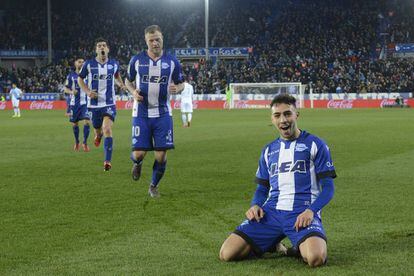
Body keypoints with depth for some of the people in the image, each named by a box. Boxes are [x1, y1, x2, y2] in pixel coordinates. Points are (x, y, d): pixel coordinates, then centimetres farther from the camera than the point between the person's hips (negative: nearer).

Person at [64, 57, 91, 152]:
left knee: (86, 122, -15)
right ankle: (76, 142, 29)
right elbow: (65, 88, 4)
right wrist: (71, 91, -16)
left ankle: (85, 143, -4)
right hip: (74, 103, 1)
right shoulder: (71, 75, 4)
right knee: (74, 123, 9)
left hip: (85, 102, -1)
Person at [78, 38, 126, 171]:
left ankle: (107, 161, -18)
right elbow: (80, 79, 8)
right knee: (97, 129, 14)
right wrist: (88, 91, -8)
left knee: (107, 130, -19)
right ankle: (98, 135, 55)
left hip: (109, 103, -1)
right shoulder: (88, 64, -4)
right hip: (94, 104, 1)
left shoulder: (114, 64, 1)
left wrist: (121, 84, 3)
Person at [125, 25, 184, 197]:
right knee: (139, 153, -6)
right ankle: (137, 163, 33)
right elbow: (128, 81, 13)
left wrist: (176, 89, -13)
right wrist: (133, 92, -8)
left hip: (163, 114, 1)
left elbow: (181, 84, 11)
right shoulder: (137, 60, -1)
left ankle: (154, 186, 22)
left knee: (161, 155, -2)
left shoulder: (172, 61, 0)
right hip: (141, 114, -1)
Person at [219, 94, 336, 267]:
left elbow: (328, 187, 1)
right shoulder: (268, 150, 19)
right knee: (227, 253, -15)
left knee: (316, 258, -35)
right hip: (271, 212, 4)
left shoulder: (315, 145, 5)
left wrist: (310, 211, -17)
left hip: (302, 212, -4)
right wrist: (255, 205, 1)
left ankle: (300, 247, 1)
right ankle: (272, 245, 11)